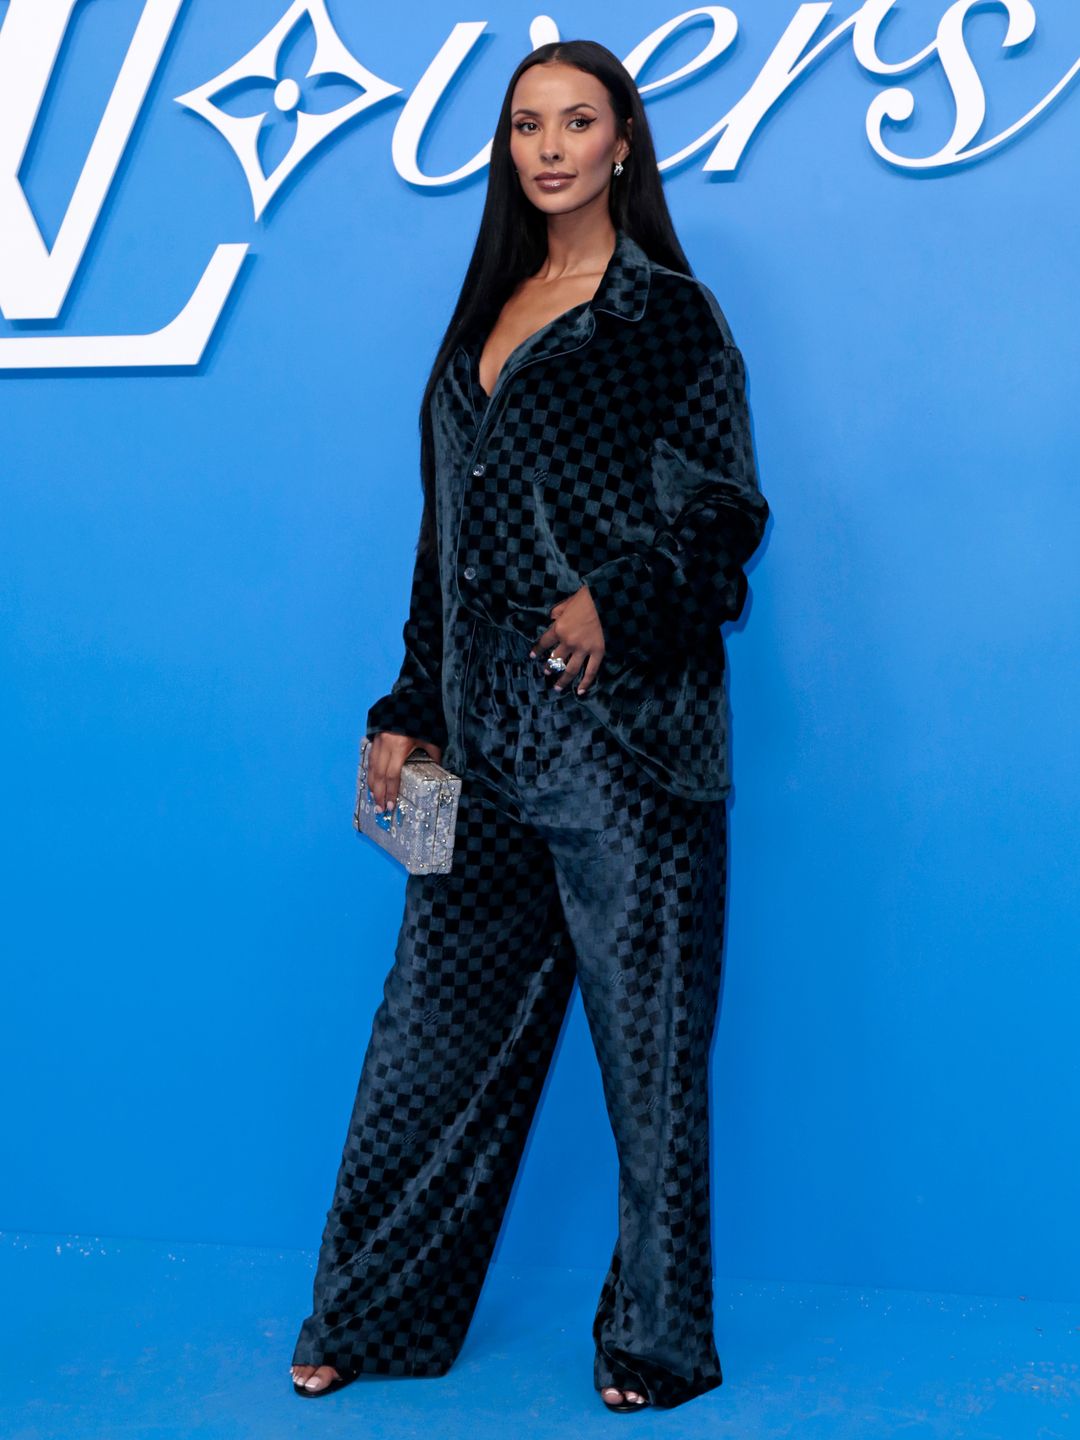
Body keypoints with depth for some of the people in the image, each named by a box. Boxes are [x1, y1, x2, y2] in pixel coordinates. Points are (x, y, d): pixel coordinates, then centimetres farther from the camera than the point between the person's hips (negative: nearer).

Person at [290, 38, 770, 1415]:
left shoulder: (669, 313, 0)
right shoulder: (488, 317, 17)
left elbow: (725, 510, -5)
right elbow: (448, 534, 17)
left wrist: (618, 597, -24)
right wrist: (409, 708, 14)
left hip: (625, 727, -5)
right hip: (488, 732, 6)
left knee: (647, 1033, 2)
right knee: (439, 1014, 11)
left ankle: (656, 1340, 19)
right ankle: (374, 1315, 25)